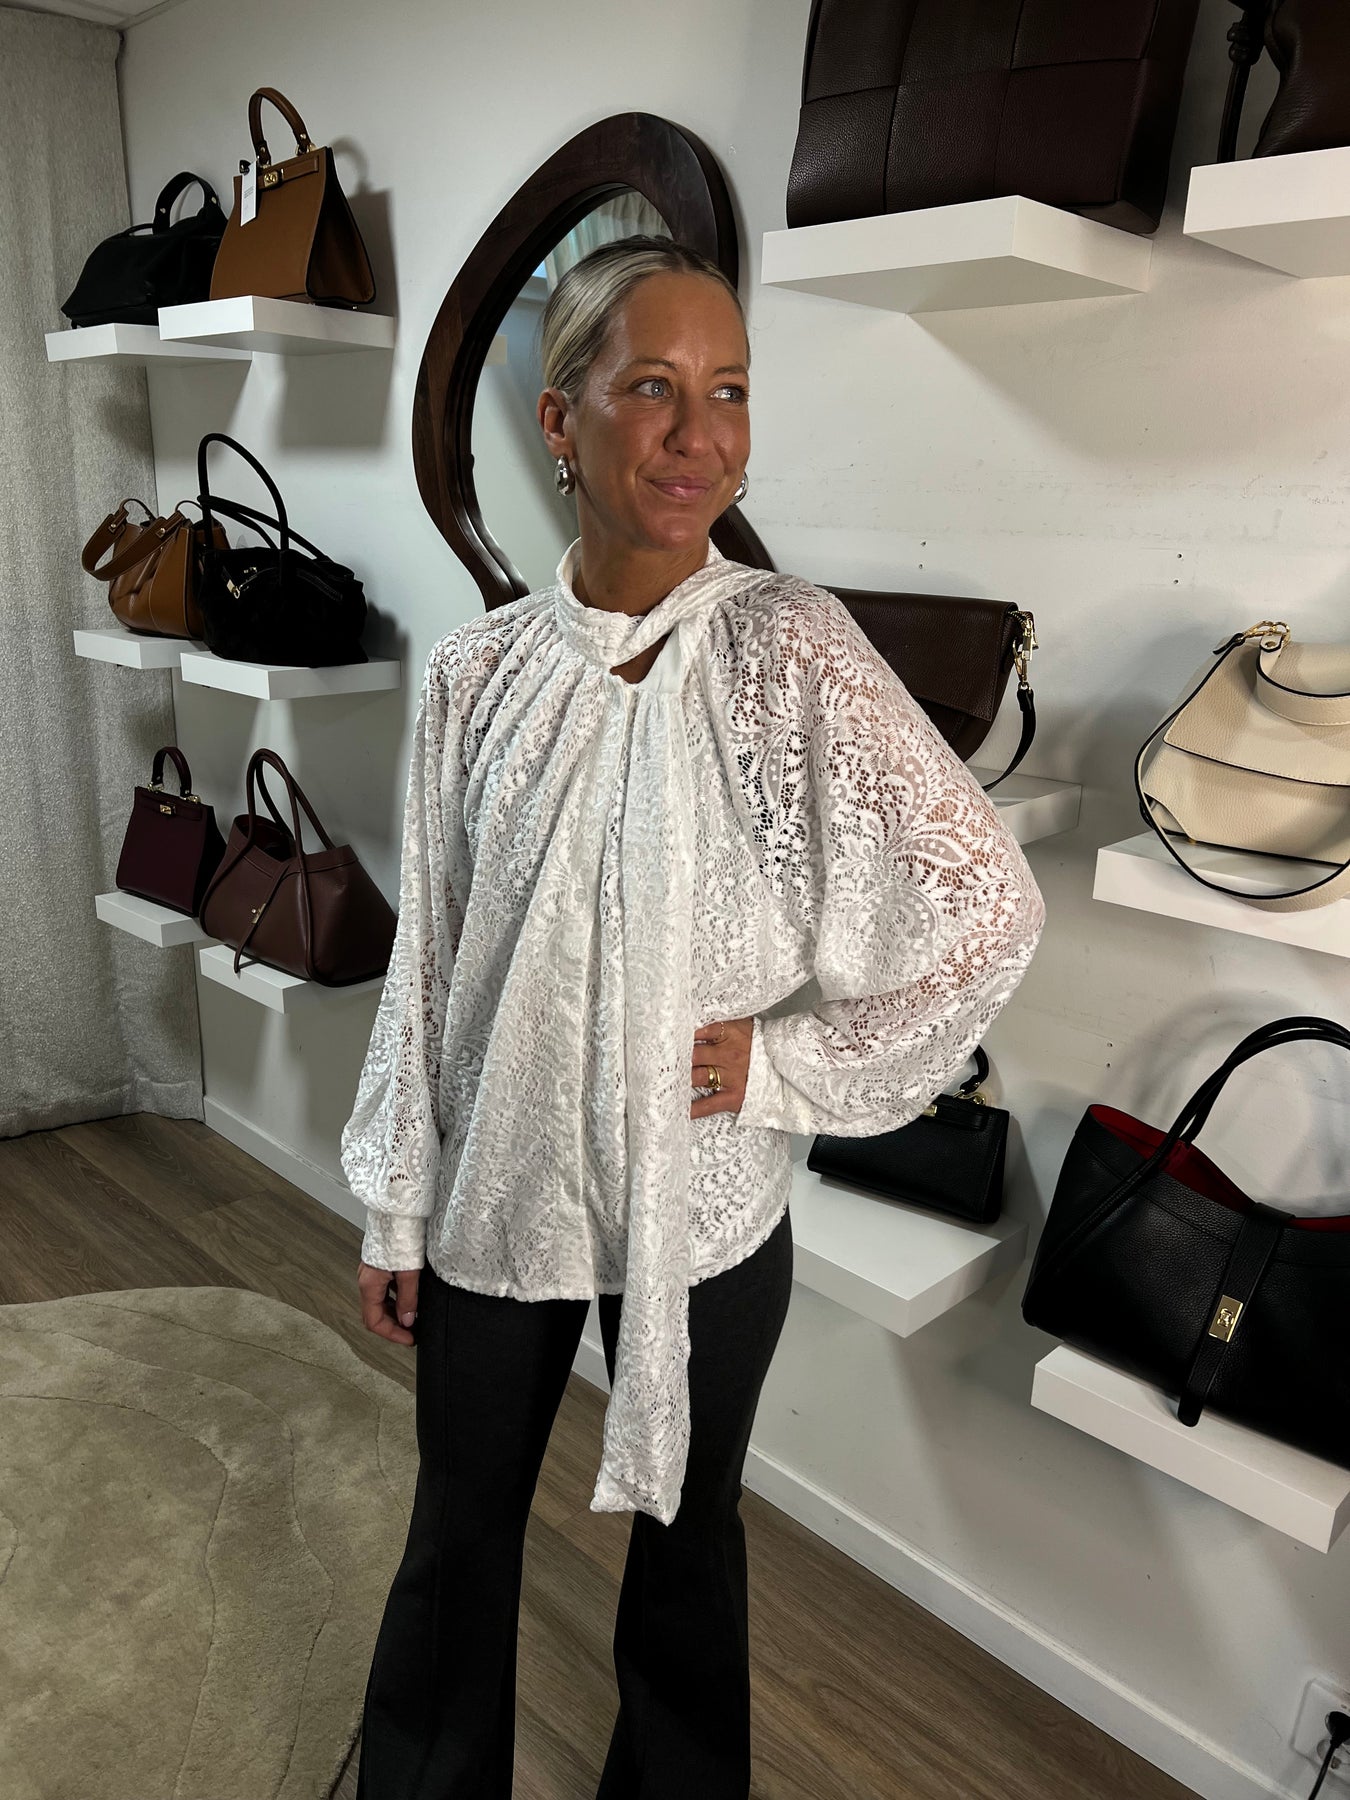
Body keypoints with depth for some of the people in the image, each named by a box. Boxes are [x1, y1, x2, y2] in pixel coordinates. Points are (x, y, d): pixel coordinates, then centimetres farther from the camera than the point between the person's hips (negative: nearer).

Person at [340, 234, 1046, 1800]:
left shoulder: (789, 649, -14)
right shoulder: (475, 675, -5)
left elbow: (987, 906, -14)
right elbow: (426, 960, -1)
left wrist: (792, 1063, -13)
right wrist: (396, 1210, 4)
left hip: (701, 1206, -1)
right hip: (493, 1197, 2)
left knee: (685, 1533, 22)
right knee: (457, 1534, 22)